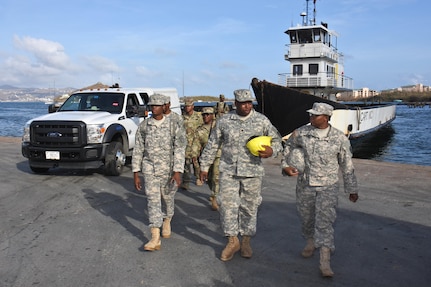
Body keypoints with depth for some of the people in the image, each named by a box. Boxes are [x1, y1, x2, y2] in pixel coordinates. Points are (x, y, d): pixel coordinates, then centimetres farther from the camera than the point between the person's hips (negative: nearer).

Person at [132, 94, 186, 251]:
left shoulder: (173, 126, -5)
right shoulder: (143, 126, 0)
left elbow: (179, 150, -8)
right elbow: (138, 150, 3)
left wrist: (177, 171, -18)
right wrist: (136, 173, 0)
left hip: (168, 169, 0)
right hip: (150, 170, 0)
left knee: (167, 198, 14)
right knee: (153, 200, -6)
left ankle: (167, 222, 44)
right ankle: (155, 238, -8)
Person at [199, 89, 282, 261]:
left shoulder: (262, 121, 1)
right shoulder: (224, 121, 3)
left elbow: (277, 140, 9)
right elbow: (212, 145, 9)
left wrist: (272, 151, -13)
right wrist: (204, 166, 10)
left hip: (253, 171, 0)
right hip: (228, 171, 0)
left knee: (249, 207, 8)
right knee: (227, 204, -3)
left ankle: (246, 241, 25)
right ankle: (232, 240, 12)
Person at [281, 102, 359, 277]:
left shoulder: (339, 138, -9)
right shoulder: (301, 133, -7)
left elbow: (347, 166, 1)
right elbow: (288, 147, 13)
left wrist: (352, 189, 7)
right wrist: (285, 166, -3)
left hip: (328, 186, -2)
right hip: (305, 184, 3)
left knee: (325, 220, -11)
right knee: (306, 217, 16)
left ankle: (325, 263, -7)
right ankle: (310, 241, 46)